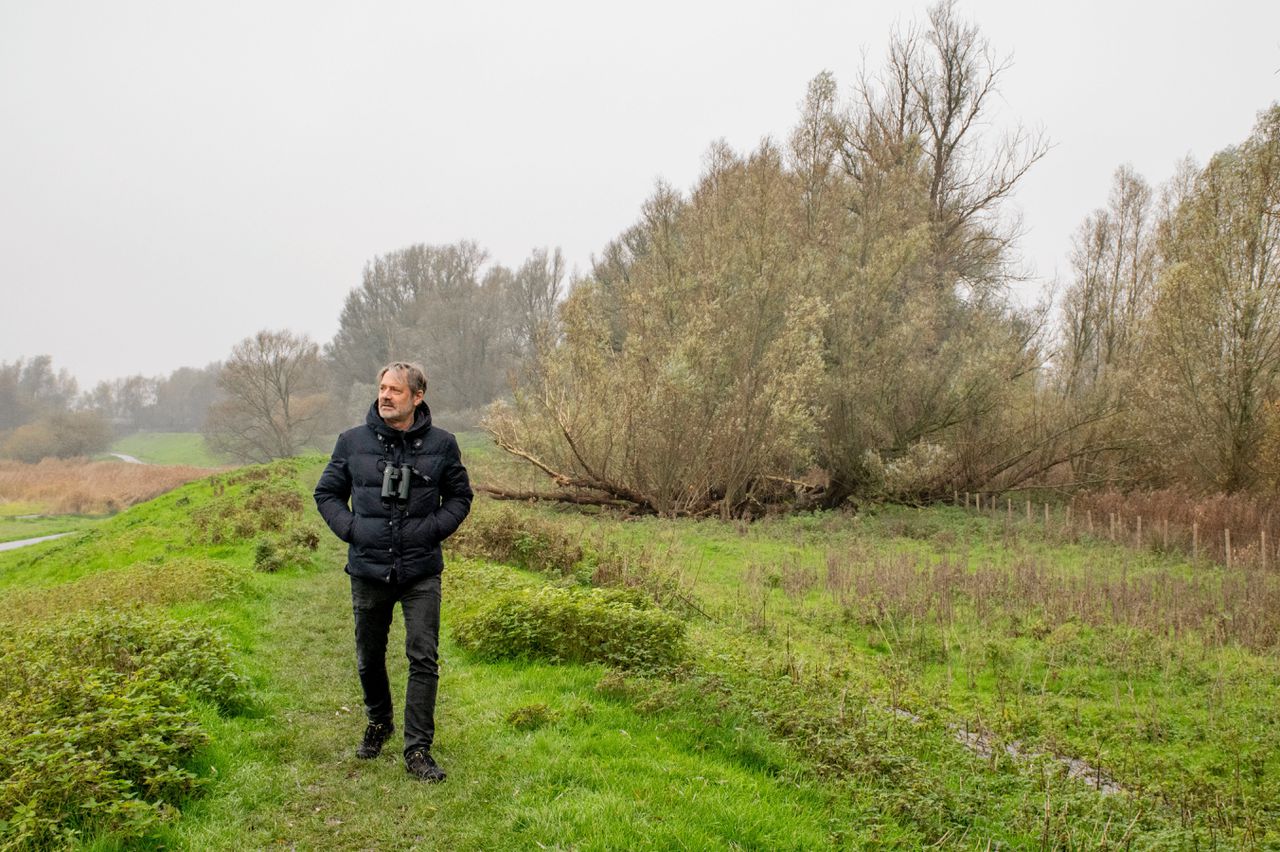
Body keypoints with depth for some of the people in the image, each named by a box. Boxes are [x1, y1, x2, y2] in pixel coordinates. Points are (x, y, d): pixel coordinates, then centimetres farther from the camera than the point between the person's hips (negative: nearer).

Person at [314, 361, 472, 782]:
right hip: (368, 569, 2)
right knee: (369, 657, 16)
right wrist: (349, 528, -4)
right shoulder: (353, 441, -1)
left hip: (421, 572, -1)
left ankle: (418, 749, 6)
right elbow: (327, 493, 11)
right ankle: (378, 722, 41)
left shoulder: (441, 444, -2)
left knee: (424, 659, -4)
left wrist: (434, 528, -5)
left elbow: (460, 496, 10)